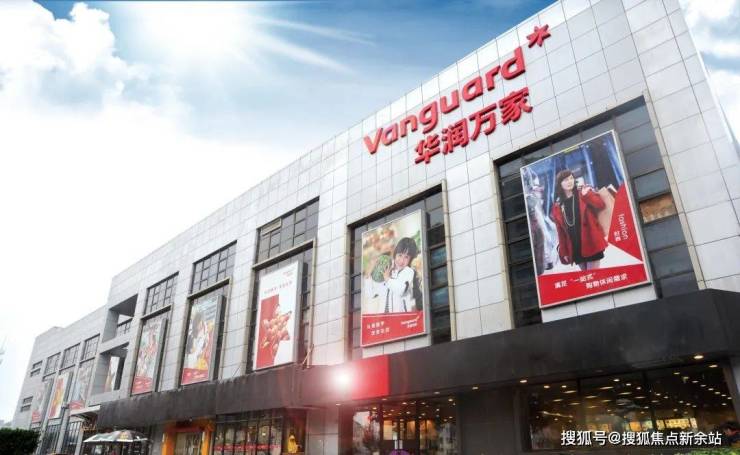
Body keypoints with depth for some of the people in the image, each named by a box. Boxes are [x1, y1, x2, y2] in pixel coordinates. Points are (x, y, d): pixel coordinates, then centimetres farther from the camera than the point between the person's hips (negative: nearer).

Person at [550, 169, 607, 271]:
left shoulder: (584, 193, 3)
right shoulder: (557, 206, 8)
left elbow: (601, 205, -10)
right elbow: (560, 231, 8)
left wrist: (587, 195, -22)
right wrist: (563, 251, 5)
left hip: (591, 243, -3)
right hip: (574, 247, 3)